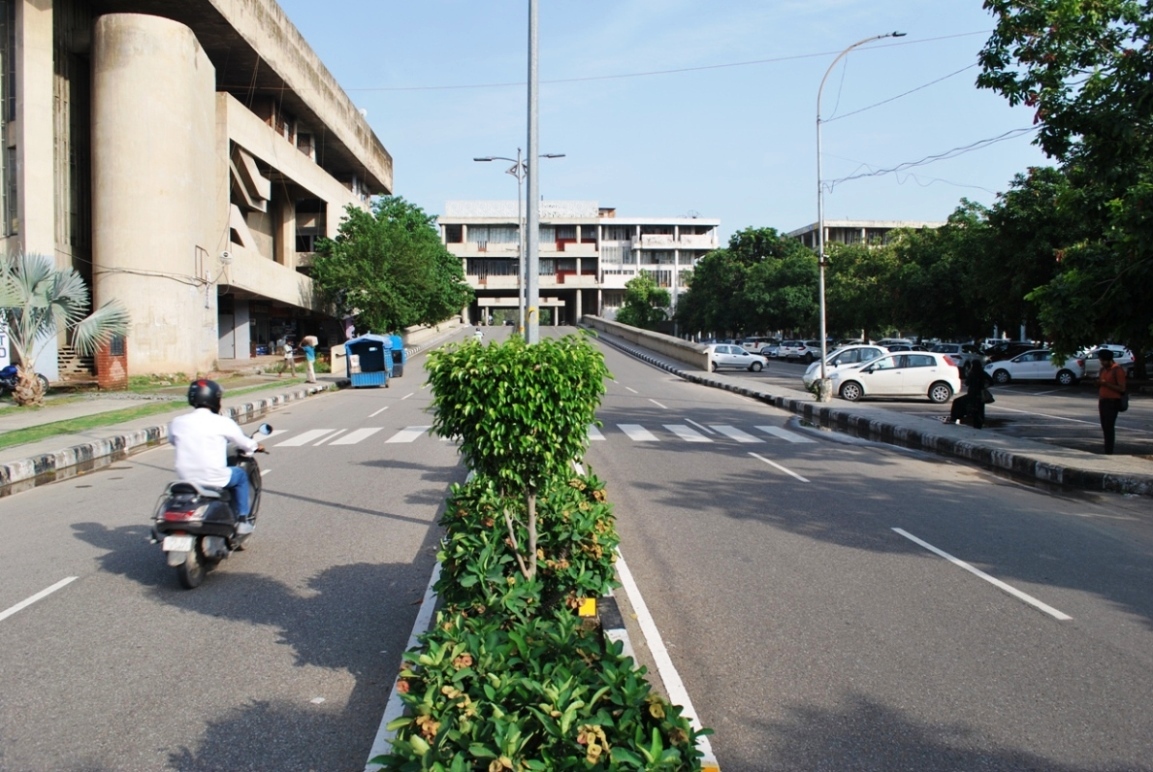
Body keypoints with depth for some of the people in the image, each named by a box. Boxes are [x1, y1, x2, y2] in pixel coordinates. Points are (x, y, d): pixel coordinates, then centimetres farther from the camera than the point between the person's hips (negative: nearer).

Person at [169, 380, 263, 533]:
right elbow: (243, 442, 5)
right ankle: (242, 520, 25)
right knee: (240, 475, 25)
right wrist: (256, 446, 28)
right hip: (214, 479, -4)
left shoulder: (177, 422, 0)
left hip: (185, 478, 4)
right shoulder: (222, 422, -9)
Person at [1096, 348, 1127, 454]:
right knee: (1105, 427, 7)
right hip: (1103, 401, 8)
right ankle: (1107, 451, 10)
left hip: (1112, 402, -8)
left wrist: (1106, 384, -19)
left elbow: (1122, 389, -13)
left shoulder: (1117, 370, -8)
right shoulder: (1103, 369, 16)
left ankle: (1109, 452, -13)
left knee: (1109, 427, -12)